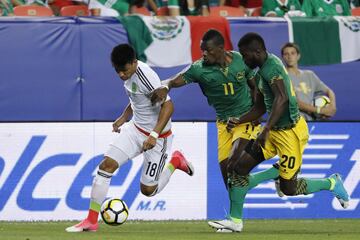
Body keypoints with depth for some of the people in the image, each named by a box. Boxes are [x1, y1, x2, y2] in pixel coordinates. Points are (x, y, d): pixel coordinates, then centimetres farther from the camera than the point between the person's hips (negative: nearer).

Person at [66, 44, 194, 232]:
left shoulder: (146, 76, -27)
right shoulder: (128, 75, 0)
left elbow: (168, 106, -29)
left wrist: (154, 135, -35)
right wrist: (124, 117, 9)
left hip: (157, 136, -7)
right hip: (135, 128, 7)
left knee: (148, 190, 1)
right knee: (107, 164, -12)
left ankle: (175, 161, 29)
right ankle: (91, 221, -8)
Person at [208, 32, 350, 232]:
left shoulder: (271, 67, -19)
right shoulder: (262, 71, 12)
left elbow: (282, 99, -34)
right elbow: (259, 109, 22)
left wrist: (267, 129, -40)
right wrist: (239, 121, 7)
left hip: (290, 132, -10)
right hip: (274, 131, 10)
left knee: (288, 188, -2)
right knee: (238, 168, 2)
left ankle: (331, 183, 20)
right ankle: (235, 220, 10)